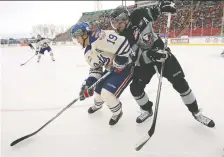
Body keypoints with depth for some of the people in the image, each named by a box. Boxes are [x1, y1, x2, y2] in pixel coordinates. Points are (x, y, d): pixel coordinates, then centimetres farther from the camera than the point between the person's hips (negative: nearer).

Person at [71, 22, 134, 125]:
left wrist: (120, 62, -26)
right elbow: (95, 69, 11)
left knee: (107, 93, -18)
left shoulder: (100, 38, -26)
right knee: (98, 90, 15)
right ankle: (97, 105, 52)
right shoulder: (88, 53, 6)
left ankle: (117, 112, 14)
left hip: (125, 67, -9)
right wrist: (88, 83, -2)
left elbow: (122, 44, -32)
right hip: (110, 70, 9)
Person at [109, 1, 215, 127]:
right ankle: (147, 110, 21)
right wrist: (150, 55, -39)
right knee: (135, 88, -7)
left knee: (180, 83, -3)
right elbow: (136, 56, -22)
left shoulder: (138, 16, -13)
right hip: (144, 62, 1)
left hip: (162, 53, -1)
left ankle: (196, 112, 17)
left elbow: (153, 12, 6)